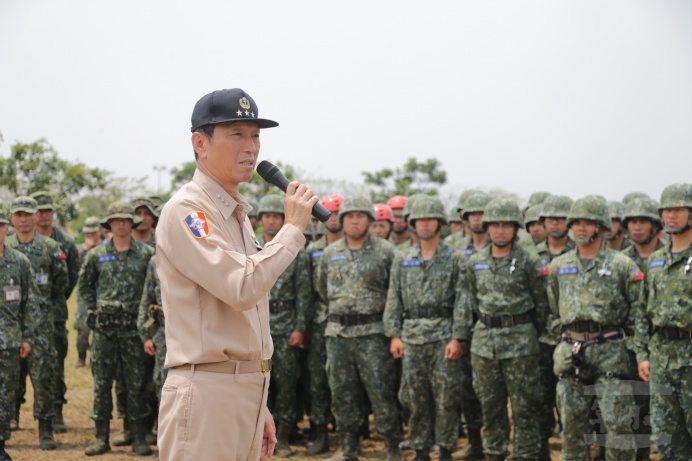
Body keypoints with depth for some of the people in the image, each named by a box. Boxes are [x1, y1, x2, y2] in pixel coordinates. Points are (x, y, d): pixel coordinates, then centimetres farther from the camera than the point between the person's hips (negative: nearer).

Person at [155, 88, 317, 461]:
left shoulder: (239, 216, 18)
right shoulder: (186, 210, -11)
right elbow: (242, 289, -24)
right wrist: (293, 228, -13)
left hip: (247, 394, 9)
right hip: (206, 392, -9)